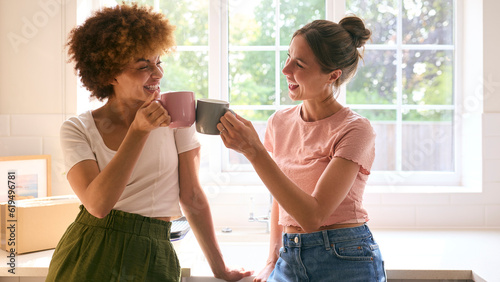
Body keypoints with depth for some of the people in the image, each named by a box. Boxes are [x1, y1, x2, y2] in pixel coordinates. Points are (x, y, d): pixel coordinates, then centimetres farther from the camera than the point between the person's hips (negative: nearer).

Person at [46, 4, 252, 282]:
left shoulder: (174, 113, -2)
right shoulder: (77, 130, -4)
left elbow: (192, 196, 1)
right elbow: (97, 204, -18)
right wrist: (139, 131, -21)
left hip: (151, 258, 0)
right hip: (85, 257, 0)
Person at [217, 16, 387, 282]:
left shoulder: (355, 129, -12)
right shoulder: (280, 122, 5)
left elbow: (313, 216, -21)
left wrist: (254, 151, -25)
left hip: (345, 260, -5)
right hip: (291, 260, 5)